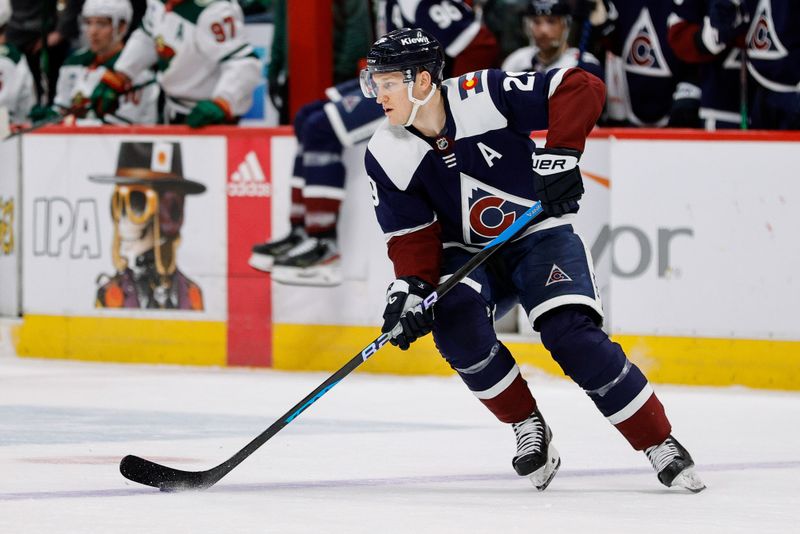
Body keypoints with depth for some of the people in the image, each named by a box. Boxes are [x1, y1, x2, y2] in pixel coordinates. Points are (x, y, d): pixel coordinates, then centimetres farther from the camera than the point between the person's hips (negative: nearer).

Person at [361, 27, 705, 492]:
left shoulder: (484, 96, -22)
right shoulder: (387, 157, -9)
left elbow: (582, 88, -23)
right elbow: (412, 236, -5)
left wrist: (561, 153, -34)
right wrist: (411, 288, -22)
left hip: (540, 232, -3)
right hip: (467, 256, 3)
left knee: (571, 335, -23)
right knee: (454, 320, -28)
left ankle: (661, 444, -11)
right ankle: (529, 428, -9)